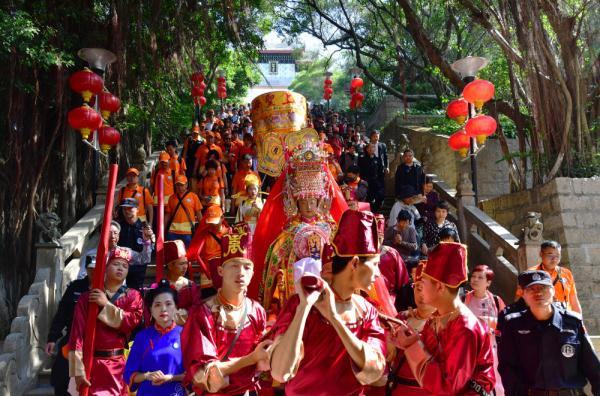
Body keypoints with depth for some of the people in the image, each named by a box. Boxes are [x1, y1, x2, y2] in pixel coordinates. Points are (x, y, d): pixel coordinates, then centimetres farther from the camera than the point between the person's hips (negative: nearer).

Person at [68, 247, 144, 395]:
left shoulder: (133, 296, 5)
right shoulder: (87, 297, 1)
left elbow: (131, 322, -11)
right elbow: (77, 332, -6)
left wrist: (106, 304, -13)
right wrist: (78, 370, -13)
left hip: (121, 365, 1)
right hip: (92, 364, -1)